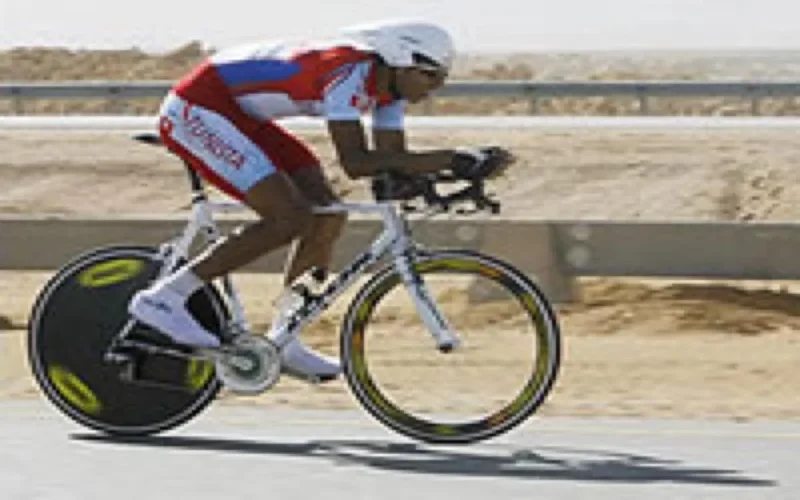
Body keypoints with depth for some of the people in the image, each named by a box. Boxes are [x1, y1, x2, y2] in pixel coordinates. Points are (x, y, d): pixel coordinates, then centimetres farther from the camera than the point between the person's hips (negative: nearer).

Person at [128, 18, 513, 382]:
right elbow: (355, 163, -35)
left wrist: (452, 169, -15)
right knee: (291, 218, -20)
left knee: (327, 216, 1)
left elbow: (393, 159, 1)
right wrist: (447, 159, -36)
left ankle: (284, 344, 10)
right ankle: (162, 298, -15)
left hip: (235, 116, 10)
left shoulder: (387, 87, 1)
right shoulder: (350, 72, -27)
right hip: (195, 109, -10)